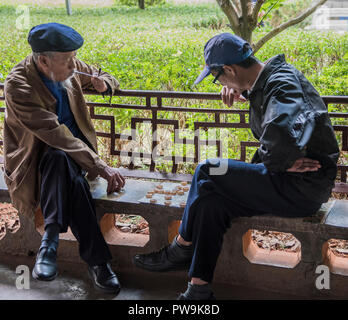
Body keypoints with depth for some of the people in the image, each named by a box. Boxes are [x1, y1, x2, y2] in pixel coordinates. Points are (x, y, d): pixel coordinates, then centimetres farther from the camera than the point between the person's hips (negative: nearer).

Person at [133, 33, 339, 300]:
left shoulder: (282, 85, -21)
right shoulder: (269, 77, 10)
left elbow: (280, 130, -44)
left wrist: (282, 162, -23)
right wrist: (238, 89, 14)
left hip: (303, 187, -9)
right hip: (291, 185, 10)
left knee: (208, 171, -12)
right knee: (210, 200, -6)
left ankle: (179, 251, 8)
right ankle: (199, 289, 0)